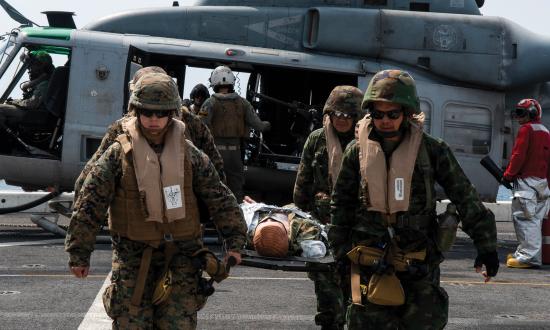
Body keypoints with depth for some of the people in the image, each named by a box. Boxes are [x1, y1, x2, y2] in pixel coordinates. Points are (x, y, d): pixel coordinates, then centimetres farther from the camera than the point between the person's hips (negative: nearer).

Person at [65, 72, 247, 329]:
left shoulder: (190, 155, 3)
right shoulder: (118, 155, -4)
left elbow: (220, 199, 7)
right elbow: (88, 205, -3)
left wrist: (234, 241, 2)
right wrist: (79, 254, -4)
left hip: (180, 255, 1)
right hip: (133, 256, -1)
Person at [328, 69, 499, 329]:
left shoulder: (431, 150, -4)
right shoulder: (357, 151, 1)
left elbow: (465, 198, 0)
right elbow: (341, 204, 11)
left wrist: (486, 246, -2)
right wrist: (341, 249, 9)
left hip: (420, 264, -1)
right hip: (371, 263, 1)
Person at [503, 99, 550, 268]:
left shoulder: (526, 129, -8)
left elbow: (519, 155, -14)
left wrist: (508, 175, -4)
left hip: (526, 180, -9)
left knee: (524, 218, -9)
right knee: (534, 219, 10)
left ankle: (528, 256, -13)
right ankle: (525, 253, 15)